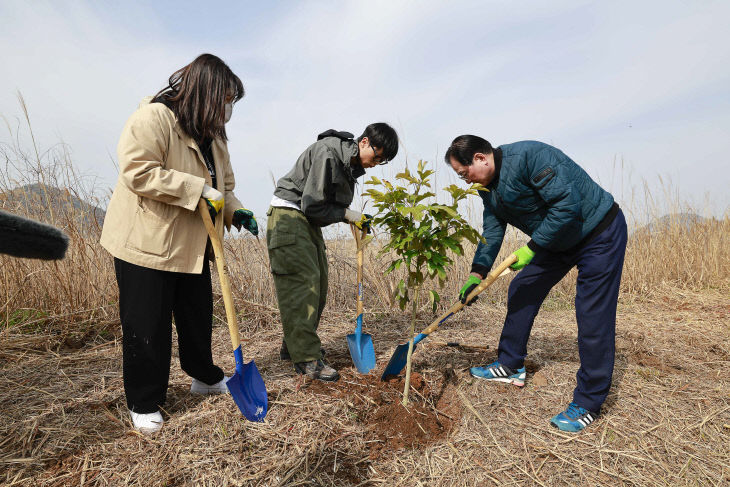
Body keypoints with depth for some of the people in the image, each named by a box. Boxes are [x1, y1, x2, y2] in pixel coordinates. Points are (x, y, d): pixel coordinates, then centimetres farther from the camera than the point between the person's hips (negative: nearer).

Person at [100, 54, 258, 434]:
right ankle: (144, 404, 22)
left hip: (192, 246, 8)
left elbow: (221, 183, 20)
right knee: (147, 327, 3)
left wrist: (235, 210, 1)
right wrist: (198, 188, -25)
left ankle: (205, 377, 39)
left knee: (199, 316, 17)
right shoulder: (153, 117, -15)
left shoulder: (212, 134, 13)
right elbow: (138, 173, -25)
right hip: (146, 242, -8)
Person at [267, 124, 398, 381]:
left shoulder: (351, 162, 7)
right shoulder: (328, 153, -21)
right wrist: (347, 214, -14)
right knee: (302, 283, -13)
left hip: (309, 223, 10)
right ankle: (306, 358, -7)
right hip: (289, 215, -9)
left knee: (318, 284, 9)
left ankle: (293, 346, 23)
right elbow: (312, 205, -22)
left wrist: (357, 220, -2)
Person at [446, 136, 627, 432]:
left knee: (593, 318, -9)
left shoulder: (529, 156, -28)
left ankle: (588, 404, 4)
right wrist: (477, 274, -6)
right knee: (521, 291, 9)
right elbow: (492, 231, 2)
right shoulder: (488, 187, 0)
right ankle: (511, 366, 23)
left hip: (600, 234, -9)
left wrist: (532, 248, -26)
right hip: (557, 241, 9)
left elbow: (567, 204, -31)